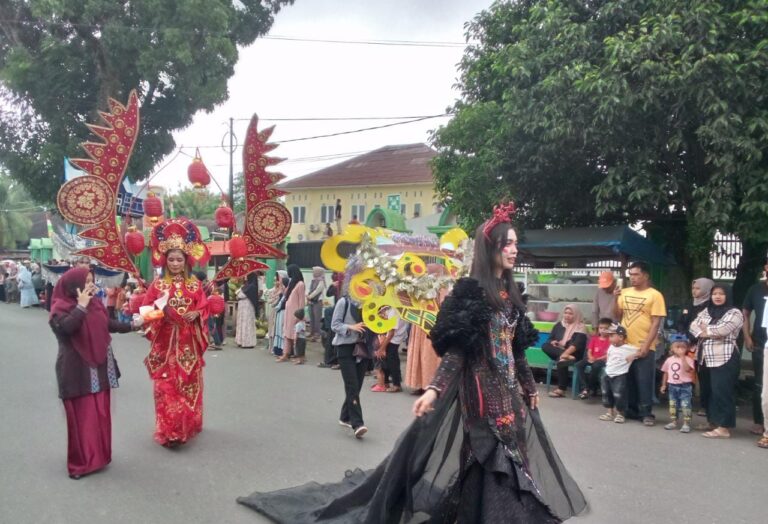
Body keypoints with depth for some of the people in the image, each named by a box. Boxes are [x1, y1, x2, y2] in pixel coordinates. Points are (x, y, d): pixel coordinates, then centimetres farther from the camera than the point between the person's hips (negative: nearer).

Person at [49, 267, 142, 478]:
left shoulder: (95, 304, 8)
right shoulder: (61, 308, -12)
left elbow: (108, 324, 20)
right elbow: (66, 327, -31)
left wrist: (132, 325, 17)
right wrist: (81, 305, -25)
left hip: (99, 369, 7)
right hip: (78, 372, -7)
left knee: (101, 414, 13)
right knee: (82, 417, -3)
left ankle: (98, 456, 26)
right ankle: (81, 463, 7)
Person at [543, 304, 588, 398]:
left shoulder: (580, 327, -2)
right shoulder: (558, 325, 14)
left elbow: (577, 344, -16)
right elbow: (550, 339, 15)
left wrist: (565, 353, -31)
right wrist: (552, 342, -10)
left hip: (573, 354, -5)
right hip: (557, 352, 5)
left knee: (561, 361, -36)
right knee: (545, 346, -22)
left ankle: (561, 389, -30)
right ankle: (564, 357, -37)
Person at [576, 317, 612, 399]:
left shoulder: (611, 340, -2)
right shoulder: (594, 338, 14)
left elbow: (609, 355, -10)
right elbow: (589, 351, 9)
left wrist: (597, 359, -19)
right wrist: (590, 357, -14)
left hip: (603, 360, -5)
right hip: (592, 359, 5)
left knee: (595, 366, -38)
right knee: (579, 365, -22)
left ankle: (590, 388, -19)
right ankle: (584, 388, -27)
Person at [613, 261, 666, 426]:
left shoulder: (655, 295, -6)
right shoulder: (625, 293, 8)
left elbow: (656, 323, -9)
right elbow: (617, 315, 9)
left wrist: (646, 346, -15)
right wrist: (616, 298, -6)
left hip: (644, 347, -5)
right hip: (625, 345, 5)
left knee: (644, 381, 0)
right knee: (628, 380, 12)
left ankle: (646, 413, 8)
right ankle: (631, 410, 23)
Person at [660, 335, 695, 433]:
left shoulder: (688, 359, -9)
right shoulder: (669, 359, 5)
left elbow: (688, 369, -29)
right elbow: (666, 373, 13)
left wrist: (682, 357, -28)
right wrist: (664, 385, 12)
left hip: (685, 386, -5)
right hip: (672, 386, 5)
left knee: (685, 405, -7)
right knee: (672, 405, 13)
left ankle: (686, 424, -3)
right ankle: (673, 422, 23)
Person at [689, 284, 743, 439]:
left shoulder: (734, 313, -4)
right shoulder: (706, 311, 16)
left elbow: (722, 330, -17)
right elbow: (693, 325, 6)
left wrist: (706, 330, 0)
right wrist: (708, 334, -12)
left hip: (724, 359, -7)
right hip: (706, 359, 7)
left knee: (722, 392, -8)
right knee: (709, 392, 11)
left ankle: (723, 428, -6)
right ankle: (713, 422, 22)